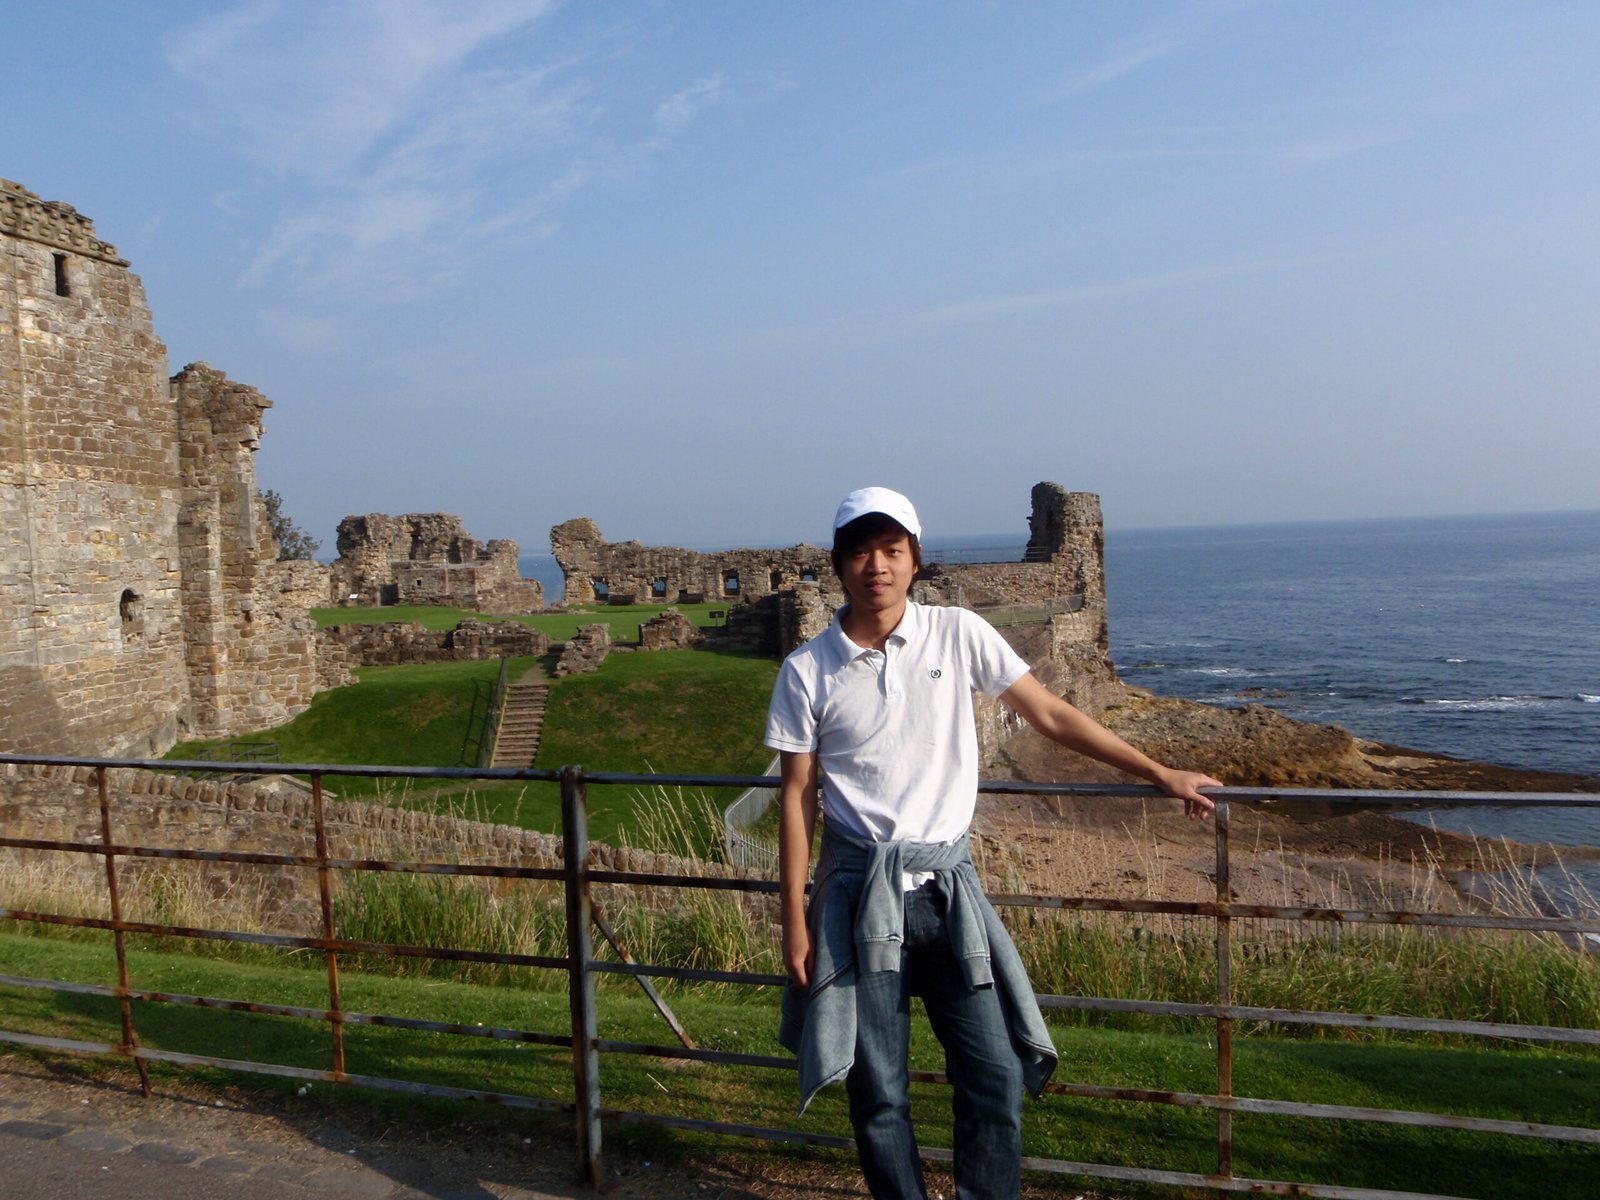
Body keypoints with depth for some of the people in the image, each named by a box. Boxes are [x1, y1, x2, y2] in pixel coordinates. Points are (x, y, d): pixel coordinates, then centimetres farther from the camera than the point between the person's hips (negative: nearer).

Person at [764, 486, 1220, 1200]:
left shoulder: (957, 635, -1)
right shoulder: (807, 672, -2)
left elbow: (1051, 716, 4)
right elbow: (798, 794, 1)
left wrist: (1162, 776, 6)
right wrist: (794, 919, 0)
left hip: (946, 882, 1)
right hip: (859, 889, 0)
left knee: (996, 1076, 1)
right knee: (877, 1093, 6)